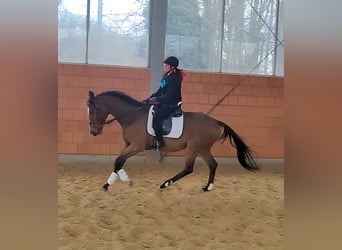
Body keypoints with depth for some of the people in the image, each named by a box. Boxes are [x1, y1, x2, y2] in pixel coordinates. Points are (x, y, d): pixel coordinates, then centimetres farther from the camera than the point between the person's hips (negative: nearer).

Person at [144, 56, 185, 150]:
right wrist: (151, 97, 6)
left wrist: (157, 99, -24)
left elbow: (170, 95, -22)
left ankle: (159, 140, -19)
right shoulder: (165, 76, 11)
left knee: (156, 117, -29)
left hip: (171, 105, -10)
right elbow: (160, 91, 18)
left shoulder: (175, 78, -16)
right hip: (163, 103, 10)